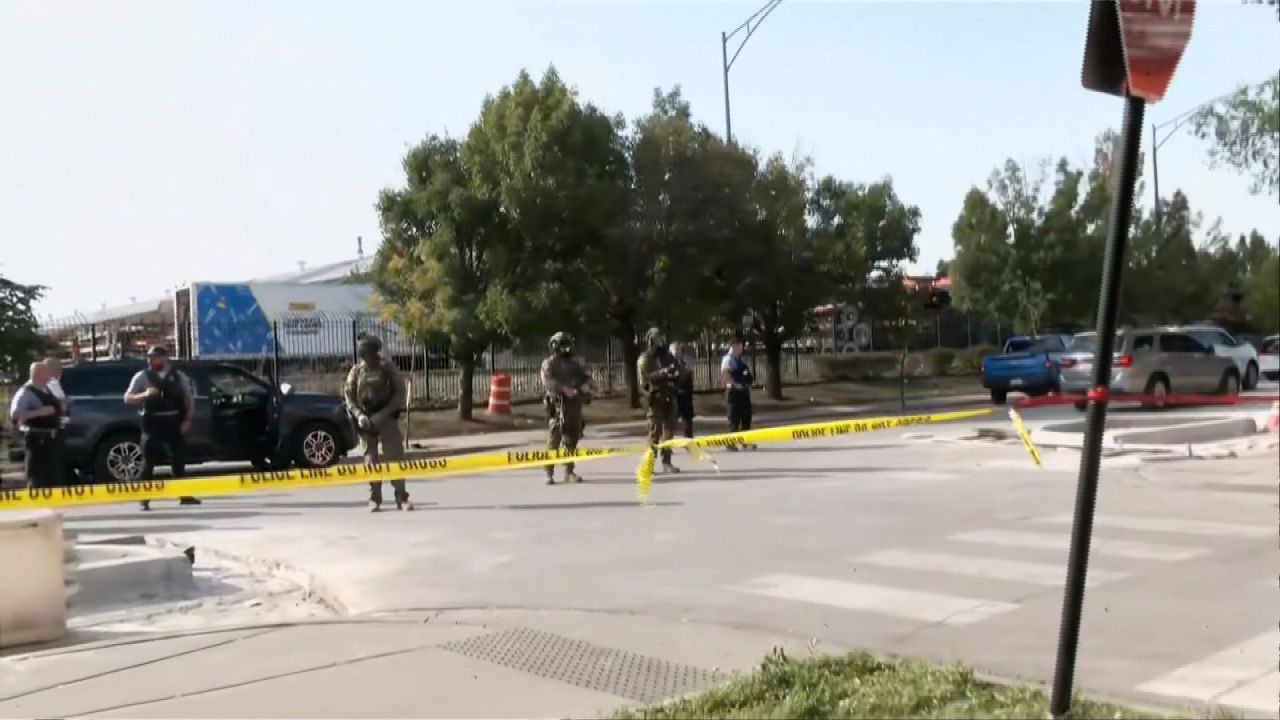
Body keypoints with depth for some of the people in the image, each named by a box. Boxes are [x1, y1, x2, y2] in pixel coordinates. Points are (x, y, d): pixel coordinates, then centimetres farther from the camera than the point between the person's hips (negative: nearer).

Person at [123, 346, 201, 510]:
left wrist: (188, 420, -2)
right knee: (149, 459, -6)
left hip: (175, 421, 2)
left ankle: (184, 495, 20)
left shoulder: (179, 376, 5)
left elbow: (189, 399, 9)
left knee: (179, 458, 9)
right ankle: (144, 498, -2)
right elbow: (128, 398, -2)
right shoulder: (142, 376, 0)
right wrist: (145, 394, -20)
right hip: (153, 422, -2)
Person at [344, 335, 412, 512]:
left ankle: (401, 497, -3)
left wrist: (385, 413, -15)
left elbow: (400, 392, -3)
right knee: (371, 459, 4)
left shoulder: (388, 368, -2)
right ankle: (374, 499, 11)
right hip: (367, 420, 2)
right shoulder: (356, 371, 3)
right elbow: (348, 396, 4)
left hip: (387, 418, -2)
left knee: (395, 457, -6)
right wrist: (359, 415, -12)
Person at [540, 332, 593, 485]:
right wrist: (564, 389, -27)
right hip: (558, 405, -6)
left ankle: (569, 472, 18)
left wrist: (586, 384, -2)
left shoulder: (574, 363, 20)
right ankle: (549, 473, -6)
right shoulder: (549, 363, 0)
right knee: (554, 439, -8)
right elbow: (548, 381, -15)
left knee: (572, 439, 9)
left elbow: (585, 376, 22)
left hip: (575, 405, 6)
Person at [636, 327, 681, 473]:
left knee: (669, 430, 5)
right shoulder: (645, 359, -1)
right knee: (655, 431, -11)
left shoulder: (668, 357, 16)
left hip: (669, 398, 6)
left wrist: (675, 374, -5)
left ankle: (666, 462, 11)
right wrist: (662, 373, -26)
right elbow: (645, 377, -14)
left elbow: (677, 373, 19)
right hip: (654, 398, -6)